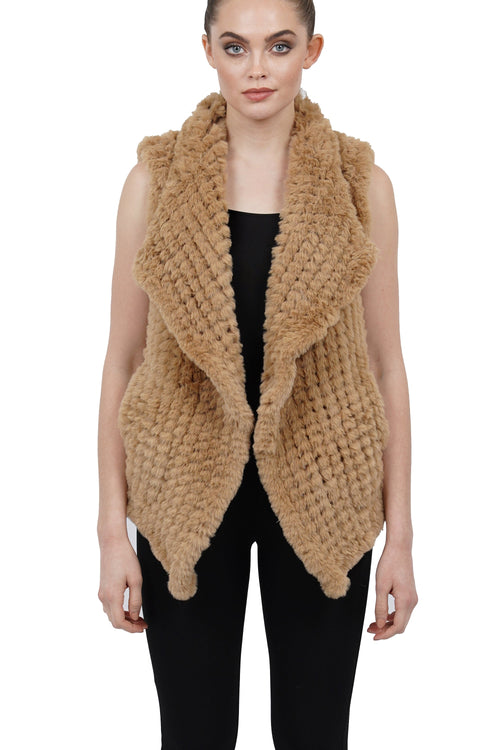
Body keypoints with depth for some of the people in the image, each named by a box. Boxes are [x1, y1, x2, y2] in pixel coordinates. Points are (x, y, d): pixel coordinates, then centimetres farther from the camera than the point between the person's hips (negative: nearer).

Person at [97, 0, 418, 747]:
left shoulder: (362, 184, -2)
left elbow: (385, 363, 1)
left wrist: (400, 535, 1)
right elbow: (122, 359, 0)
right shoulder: (156, 179, -3)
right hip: (186, 490, 0)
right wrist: (112, 529, -2)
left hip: (321, 492, 0)